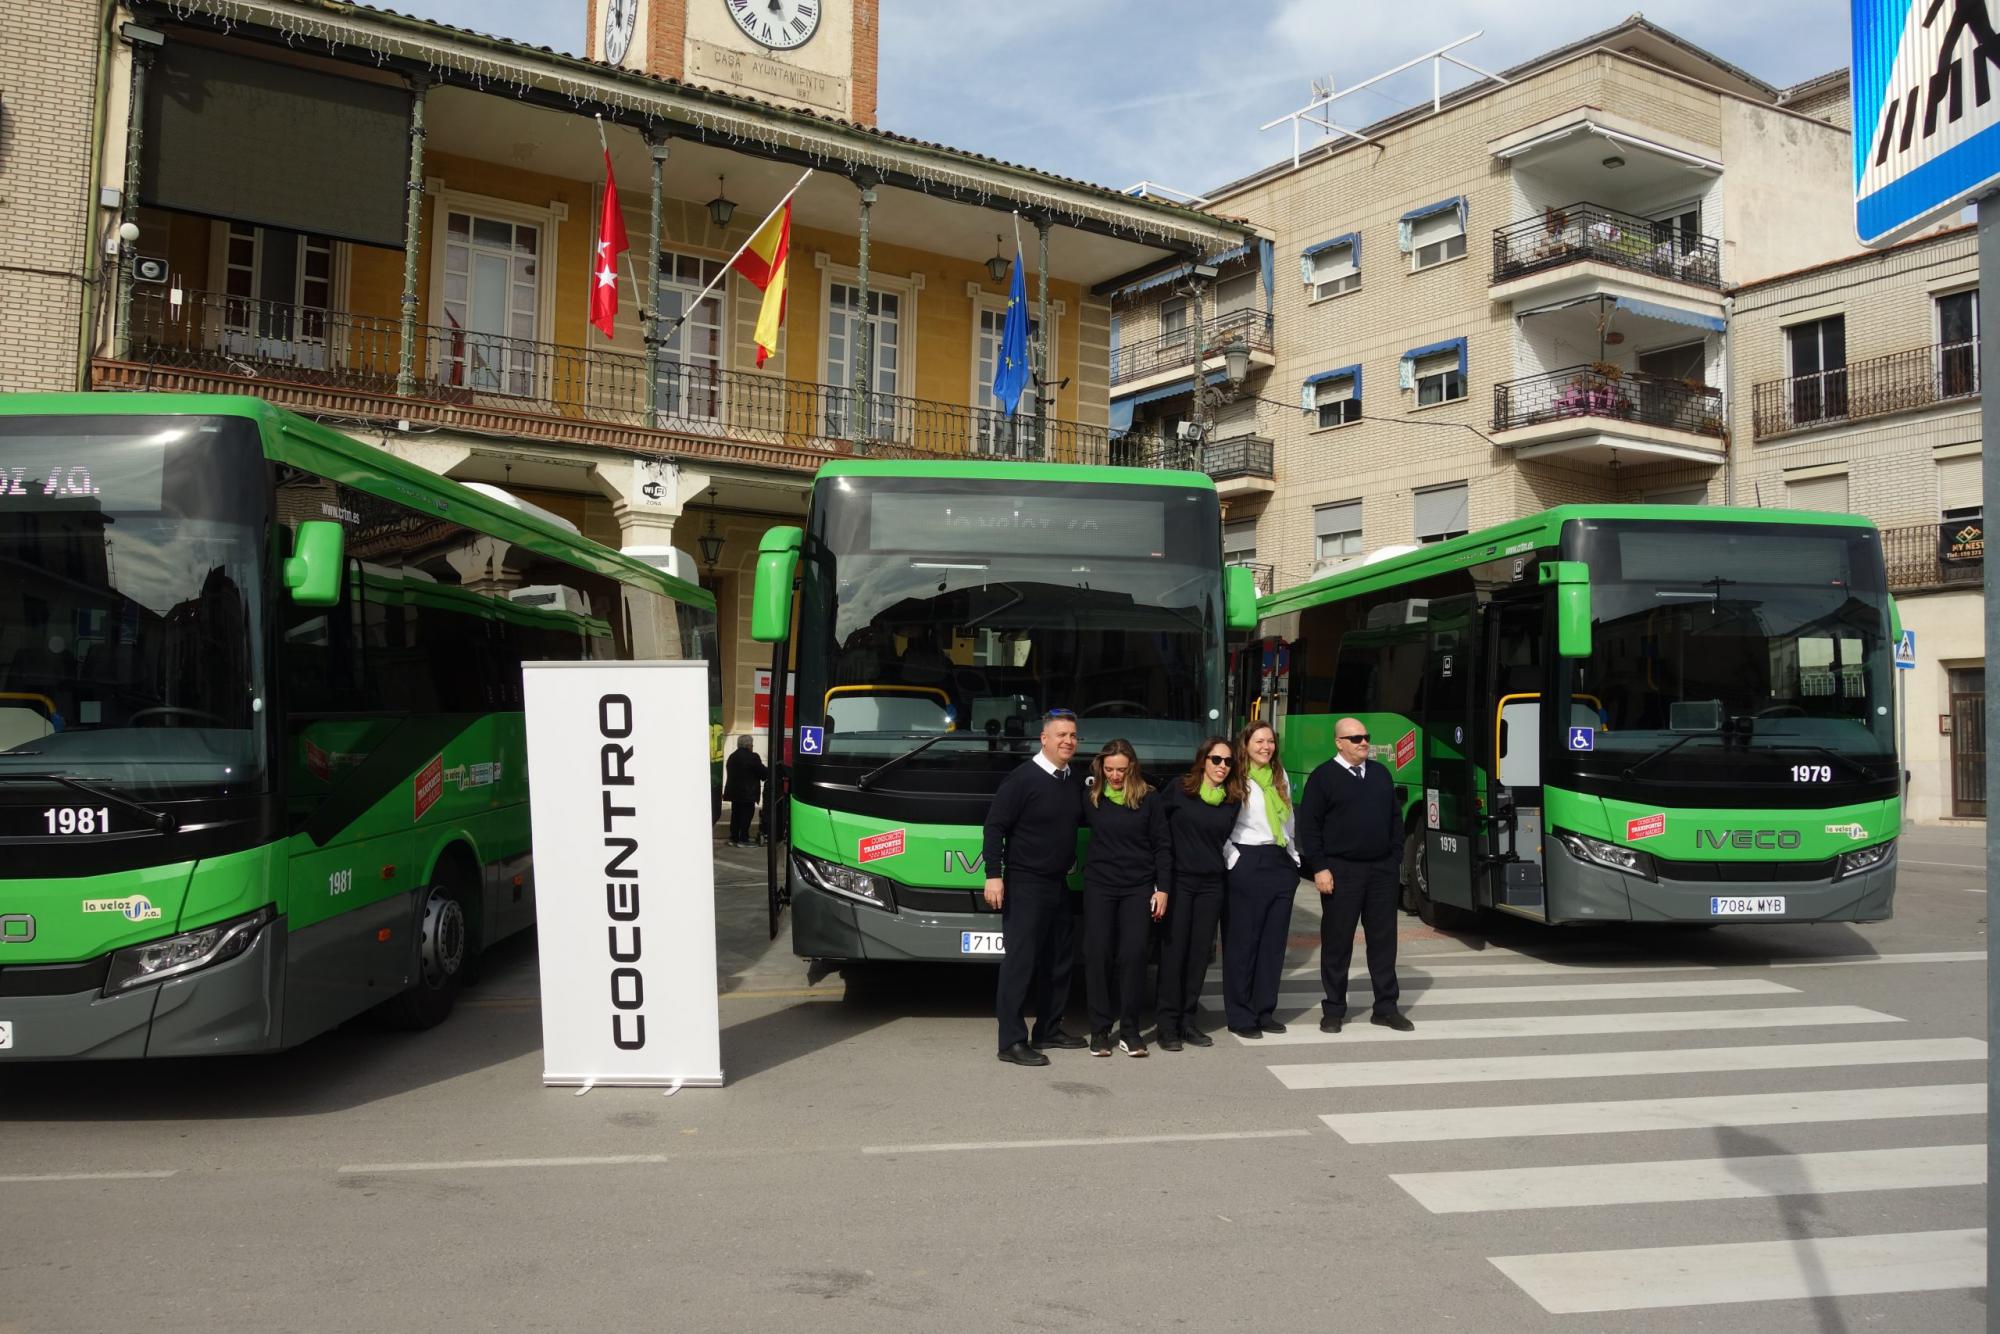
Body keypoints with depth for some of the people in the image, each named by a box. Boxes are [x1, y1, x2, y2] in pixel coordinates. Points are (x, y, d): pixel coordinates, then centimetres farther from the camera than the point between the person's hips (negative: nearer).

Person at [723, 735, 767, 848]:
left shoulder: (732, 757, 11)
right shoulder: (752, 757, -14)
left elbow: (731, 775, 14)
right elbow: (763, 773, -10)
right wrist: (770, 772, 10)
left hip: (734, 792, 7)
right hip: (747, 793, -7)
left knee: (735, 815, 13)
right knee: (746, 816, -2)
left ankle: (733, 838, 15)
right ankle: (743, 840, -1)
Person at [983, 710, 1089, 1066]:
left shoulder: (1076, 782, 8)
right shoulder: (1022, 779, -12)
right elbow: (995, 826, -13)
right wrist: (993, 875, -18)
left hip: (1059, 883, 7)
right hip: (1025, 885, -7)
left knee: (1058, 960, 12)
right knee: (1020, 960, -8)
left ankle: (1048, 1030, 24)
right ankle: (1012, 1041, -5)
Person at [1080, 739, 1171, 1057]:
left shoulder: (1149, 799, -1)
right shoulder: (1091, 797, 3)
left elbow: (1162, 846, 1)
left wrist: (1163, 888, -2)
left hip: (1138, 888, -1)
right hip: (1099, 885, 1)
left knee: (1133, 955, -5)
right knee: (1097, 954, -1)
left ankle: (1129, 1030, 6)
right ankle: (1100, 1029, 8)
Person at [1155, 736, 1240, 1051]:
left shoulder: (1232, 801, 6)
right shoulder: (1178, 789, -4)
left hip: (1211, 884, 4)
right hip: (1178, 880, -4)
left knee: (1200, 953, 6)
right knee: (1174, 952, -3)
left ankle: (1188, 1021, 15)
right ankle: (1168, 1024, 4)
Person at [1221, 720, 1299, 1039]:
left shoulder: (1280, 777, 14)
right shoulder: (1236, 780, -6)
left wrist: (1294, 856, 16)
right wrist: (1232, 858, -14)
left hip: (1282, 864, 6)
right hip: (1247, 865, -6)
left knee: (1274, 942, 8)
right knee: (1242, 943, -1)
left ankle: (1265, 1011, 16)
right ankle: (1240, 1016, 5)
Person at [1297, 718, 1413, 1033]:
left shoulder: (1381, 773, 12)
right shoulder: (1323, 777, -4)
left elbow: (1395, 818, 16)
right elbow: (1309, 825, -7)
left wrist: (1395, 857, 7)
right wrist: (1319, 868, -12)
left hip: (1382, 869, 5)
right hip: (1341, 871, -5)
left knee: (1383, 939, 8)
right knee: (1337, 941, 2)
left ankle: (1386, 1007, 18)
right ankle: (1333, 1010, 11)